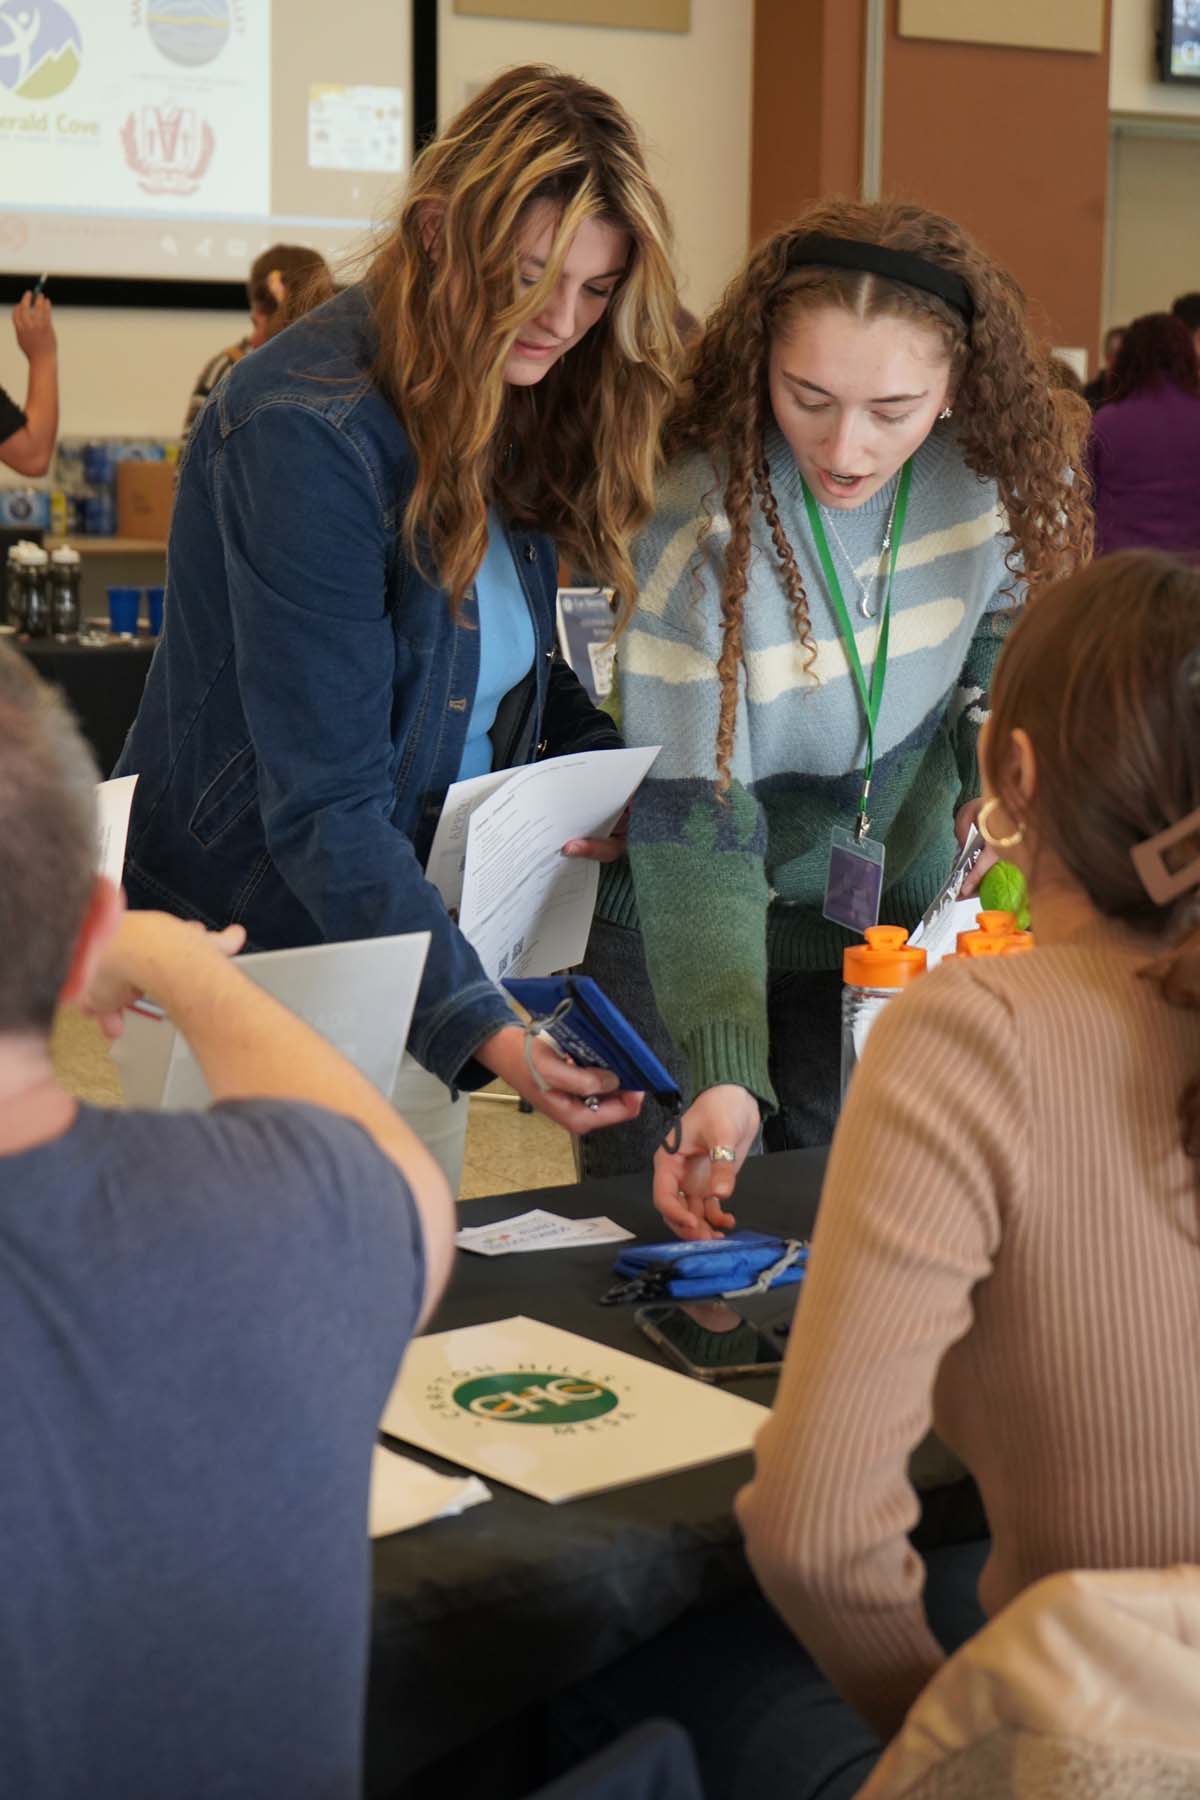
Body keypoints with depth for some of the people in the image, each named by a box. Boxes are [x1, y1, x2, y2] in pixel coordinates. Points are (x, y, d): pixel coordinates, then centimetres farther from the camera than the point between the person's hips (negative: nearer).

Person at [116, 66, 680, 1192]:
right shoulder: (305, 431, -23)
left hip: (402, 939, 8)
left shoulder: (515, 405, 2)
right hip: (248, 943, -7)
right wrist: (479, 1024, -33)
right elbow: (322, 803, -26)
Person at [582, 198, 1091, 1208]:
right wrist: (723, 1073, -38)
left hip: (891, 933, 4)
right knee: (667, 1234, 10)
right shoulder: (700, 526, -28)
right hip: (684, 945, -3)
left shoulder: (996, 469, -15)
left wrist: (1001, 768, -14)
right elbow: (692, 830, -28)